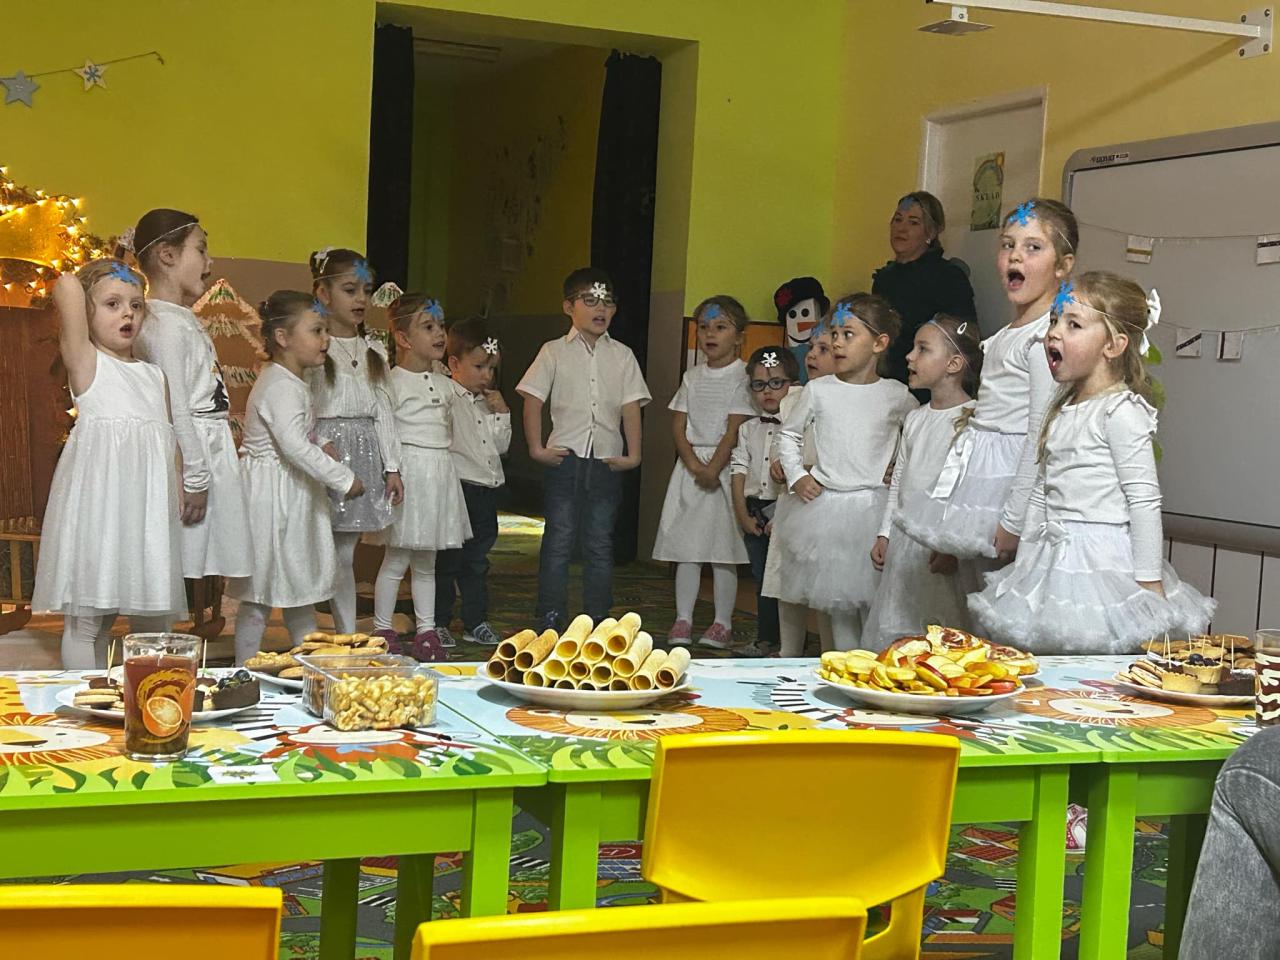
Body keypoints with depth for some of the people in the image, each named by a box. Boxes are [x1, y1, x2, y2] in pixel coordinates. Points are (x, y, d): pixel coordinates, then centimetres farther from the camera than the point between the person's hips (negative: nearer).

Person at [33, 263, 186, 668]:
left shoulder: (155, 375, 17)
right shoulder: (86, 362, -1)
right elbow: (66, 287, -14)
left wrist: (179, 490, 7)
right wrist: (70, 286, 7)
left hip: (149, 509, 6)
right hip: (98, 506, -6)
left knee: (154, 620, 9)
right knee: (86, 622, -1)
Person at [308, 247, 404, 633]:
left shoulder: (374, 352, 13)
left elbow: (382, 411, 14)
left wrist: (392, 467, 11)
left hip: (363, 457, 6)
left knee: (345, 555, 12)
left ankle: (348, 638, 17)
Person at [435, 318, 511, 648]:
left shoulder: (489, 402, 15)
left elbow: (502, 445, 15)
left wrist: (502, 413, 4)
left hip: (487, 489, 7)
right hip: (458, 486, -7)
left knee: (477, 561, 14)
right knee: (447, 560, 1)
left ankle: (476, 622, 21)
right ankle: (438, 622, 10)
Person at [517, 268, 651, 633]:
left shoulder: (622, 356, 9)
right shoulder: (554, 352, 3)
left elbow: (630, 407, 5)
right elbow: (533, 401, 0)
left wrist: (633, 454, -3)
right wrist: (536, 448, -7)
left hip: (607, 462, 2)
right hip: (565, 458, -2)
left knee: (600, 544, 7)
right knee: (558, 540, 0)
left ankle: (598, 619, 14)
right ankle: (551, 619, 6)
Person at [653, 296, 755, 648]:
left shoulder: (742, 375, -4)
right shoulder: (693, 376, 12)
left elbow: (735, 428, -11)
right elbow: (678, 425, 6)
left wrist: (713, 468, -17)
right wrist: (693, 464, -9)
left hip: (724, 465, -5)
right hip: (690, 464, 5)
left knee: (722, 549, -3)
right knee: (685, 547, 5)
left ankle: (722, 623, 5)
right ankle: (682, 621, 11)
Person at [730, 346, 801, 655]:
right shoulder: (749, 429, 12)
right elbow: (739, 471, 8)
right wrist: (743, 515, -1)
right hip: (754, 511, 5)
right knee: (761, 579, 12)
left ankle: (785, 642, 2)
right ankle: (765, 639, 21)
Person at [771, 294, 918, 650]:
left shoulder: (896, 396, -2)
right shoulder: (819, 390, 1)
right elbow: (789, 434, 13)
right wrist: (796, 477, 4)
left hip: (874, 505, -2)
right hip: (826, 503, 2)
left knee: (873, 600, -1)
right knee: (837, 602, 9)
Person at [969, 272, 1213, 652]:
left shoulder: (1121, 410, -11)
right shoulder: (1061, 409, 15)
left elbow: (1144, 500, -14)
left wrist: (1150, 585, -16)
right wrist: (1023, 564, 20)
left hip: (1103, 561, -8)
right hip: (1052, 560, 8)